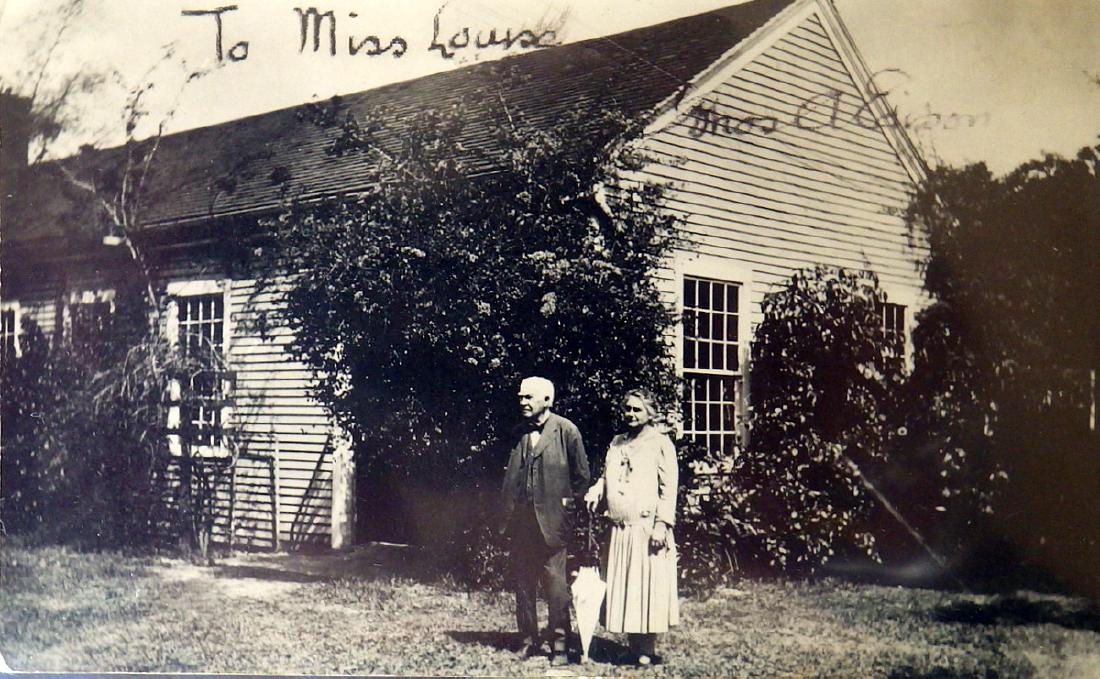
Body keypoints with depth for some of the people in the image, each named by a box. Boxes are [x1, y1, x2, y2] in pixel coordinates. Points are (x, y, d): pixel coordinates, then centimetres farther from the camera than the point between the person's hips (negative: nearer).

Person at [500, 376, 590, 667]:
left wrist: (568, 505, 0)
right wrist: (507, 510, 9)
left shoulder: (566, 431, -4)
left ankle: (559, 644, 5)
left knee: (555, 583, -3)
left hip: (550, 521, -5)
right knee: (522, 582, 9)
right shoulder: (517, 433, 11)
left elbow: (582, 476, 1)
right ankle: (528, 639, 20)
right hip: (519, 520, 5)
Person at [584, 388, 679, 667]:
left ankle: (647, 650, 4)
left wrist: (661, 525, -13)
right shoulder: (617, 443, 16)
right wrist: (596, 490, 1)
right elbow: (607, 476, 23)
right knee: (621, 588, 7)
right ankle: (633, 646, 16)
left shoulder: (660, 443, -2)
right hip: (619, 529, 6)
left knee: (647, 587, -4)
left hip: (646, 527, -6)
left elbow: (668, 488, -6)